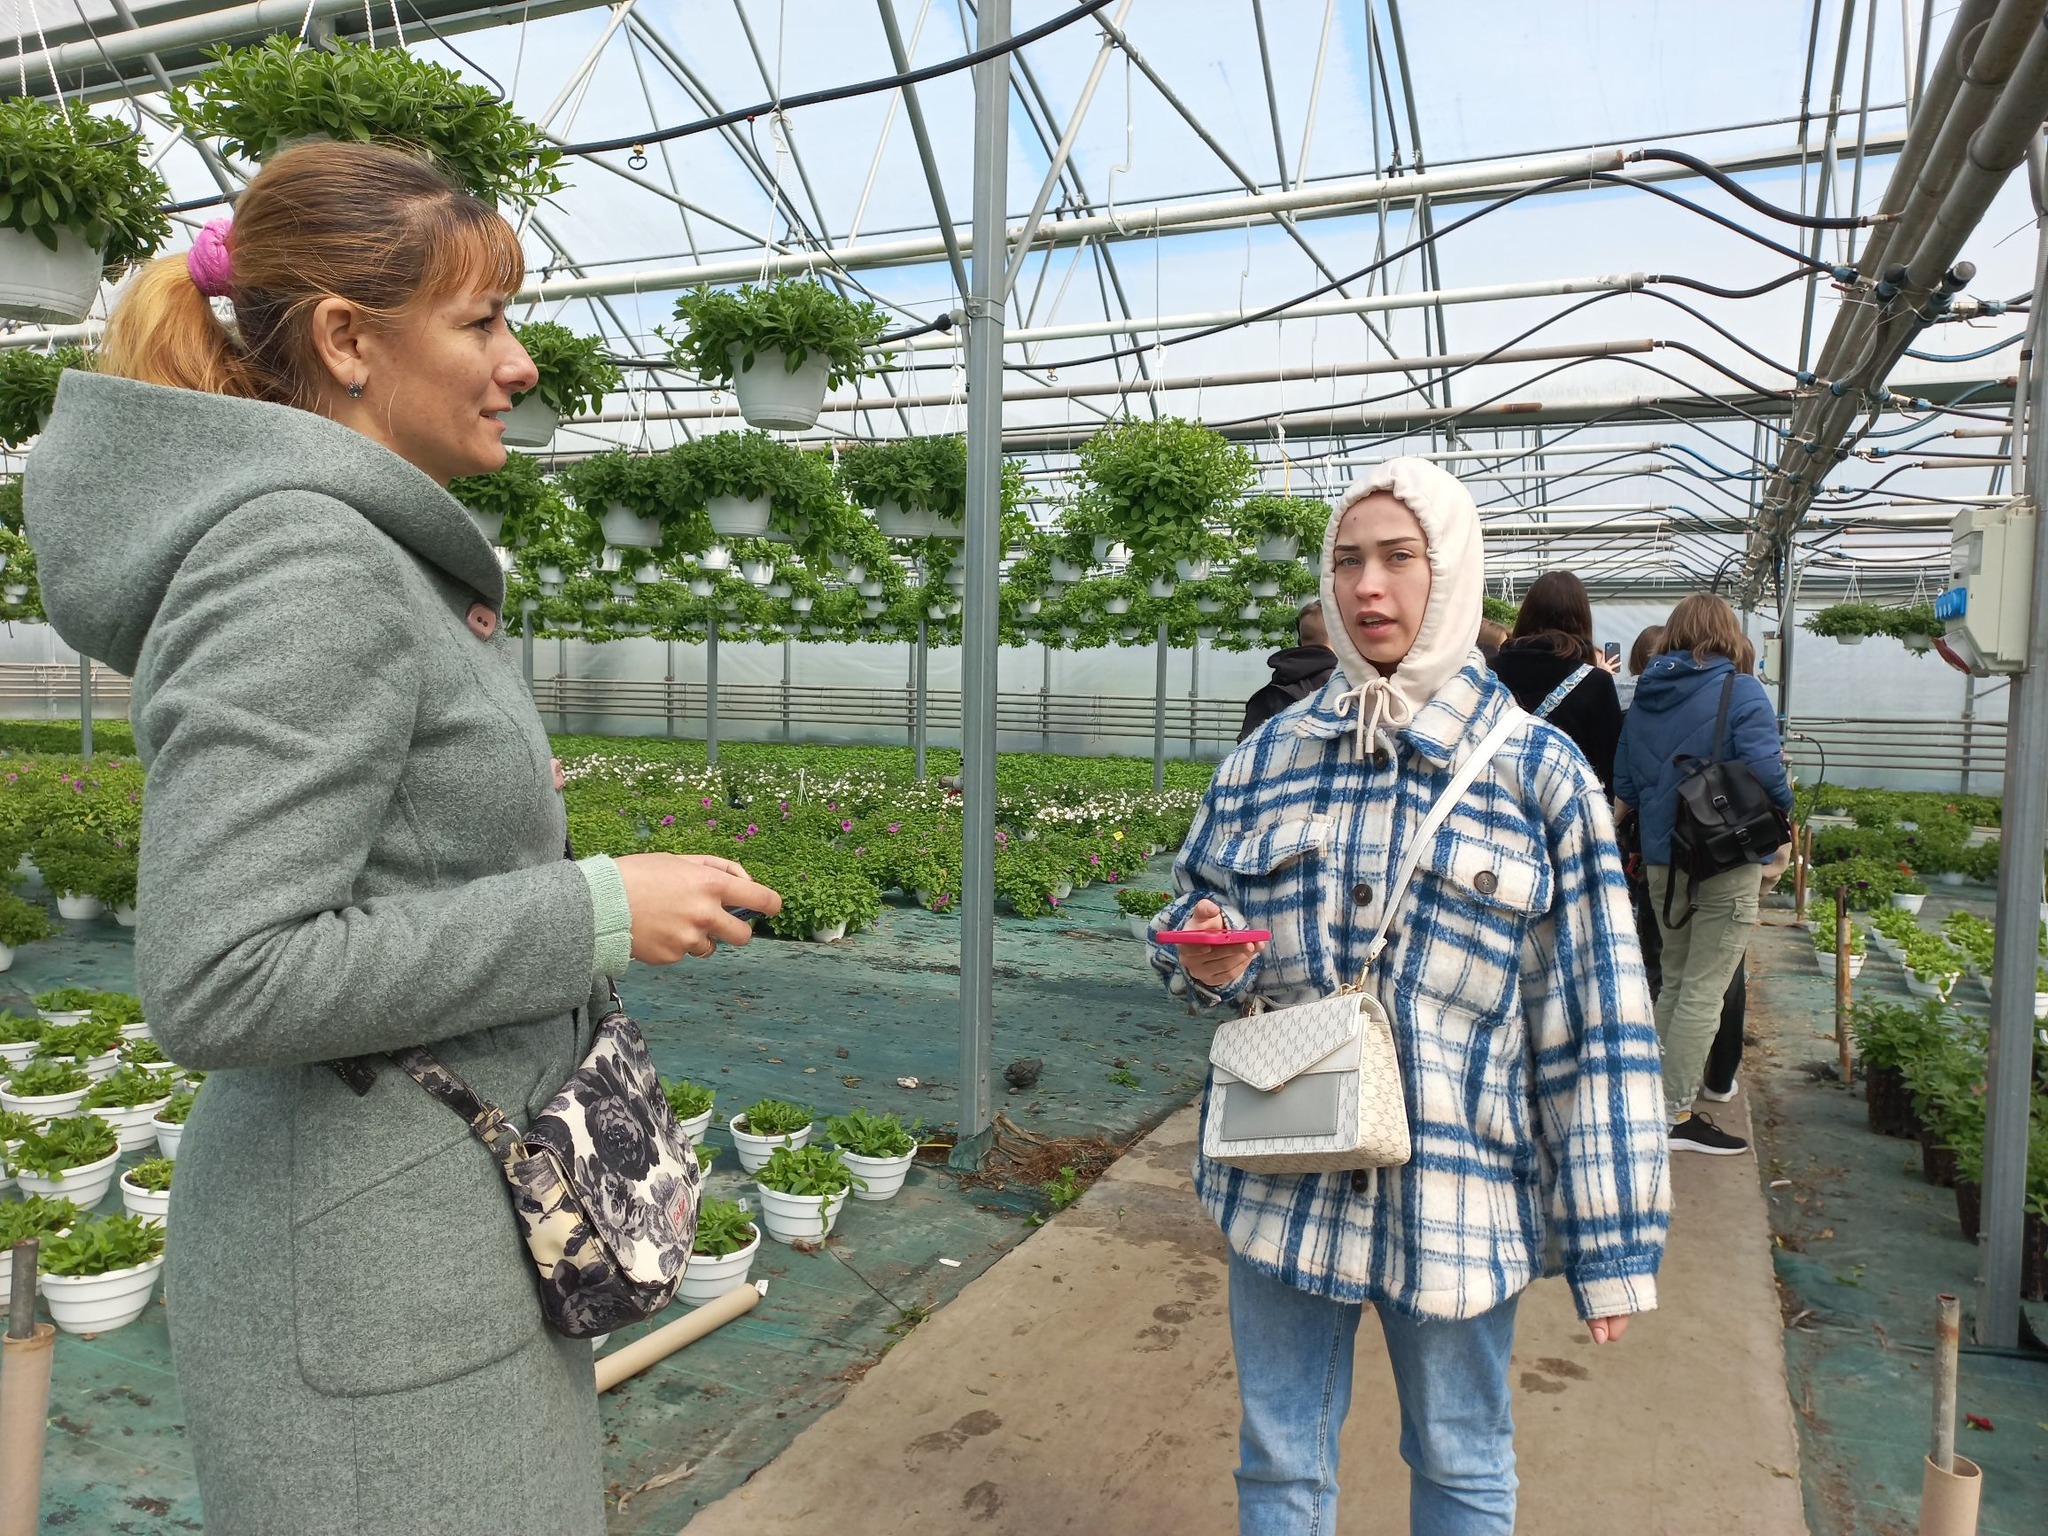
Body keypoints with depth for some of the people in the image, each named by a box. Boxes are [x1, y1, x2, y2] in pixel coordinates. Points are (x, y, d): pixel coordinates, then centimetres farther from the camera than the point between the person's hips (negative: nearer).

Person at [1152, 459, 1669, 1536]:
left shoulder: (1537, 772, -6)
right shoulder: (1267, 758, 2)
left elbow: (1595, 1022, -6)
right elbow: (1194, 913, 12)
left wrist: (1613, 1245, -6)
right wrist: (1204, 958, -13)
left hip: (1458, 1194, -2)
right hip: (1282, 1181, 3)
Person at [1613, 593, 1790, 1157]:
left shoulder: (1645, 698, 6)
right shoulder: (1742, 692, -10)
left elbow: (1623, 787, 6)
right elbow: (1766, 773, -19)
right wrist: (1783, 805, 0)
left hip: (1661, 859, 6)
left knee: (1675, 982, 19)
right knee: (1704, 992, 2)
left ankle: (1658, 1096, 25)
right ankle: (1676, 1114, 8)